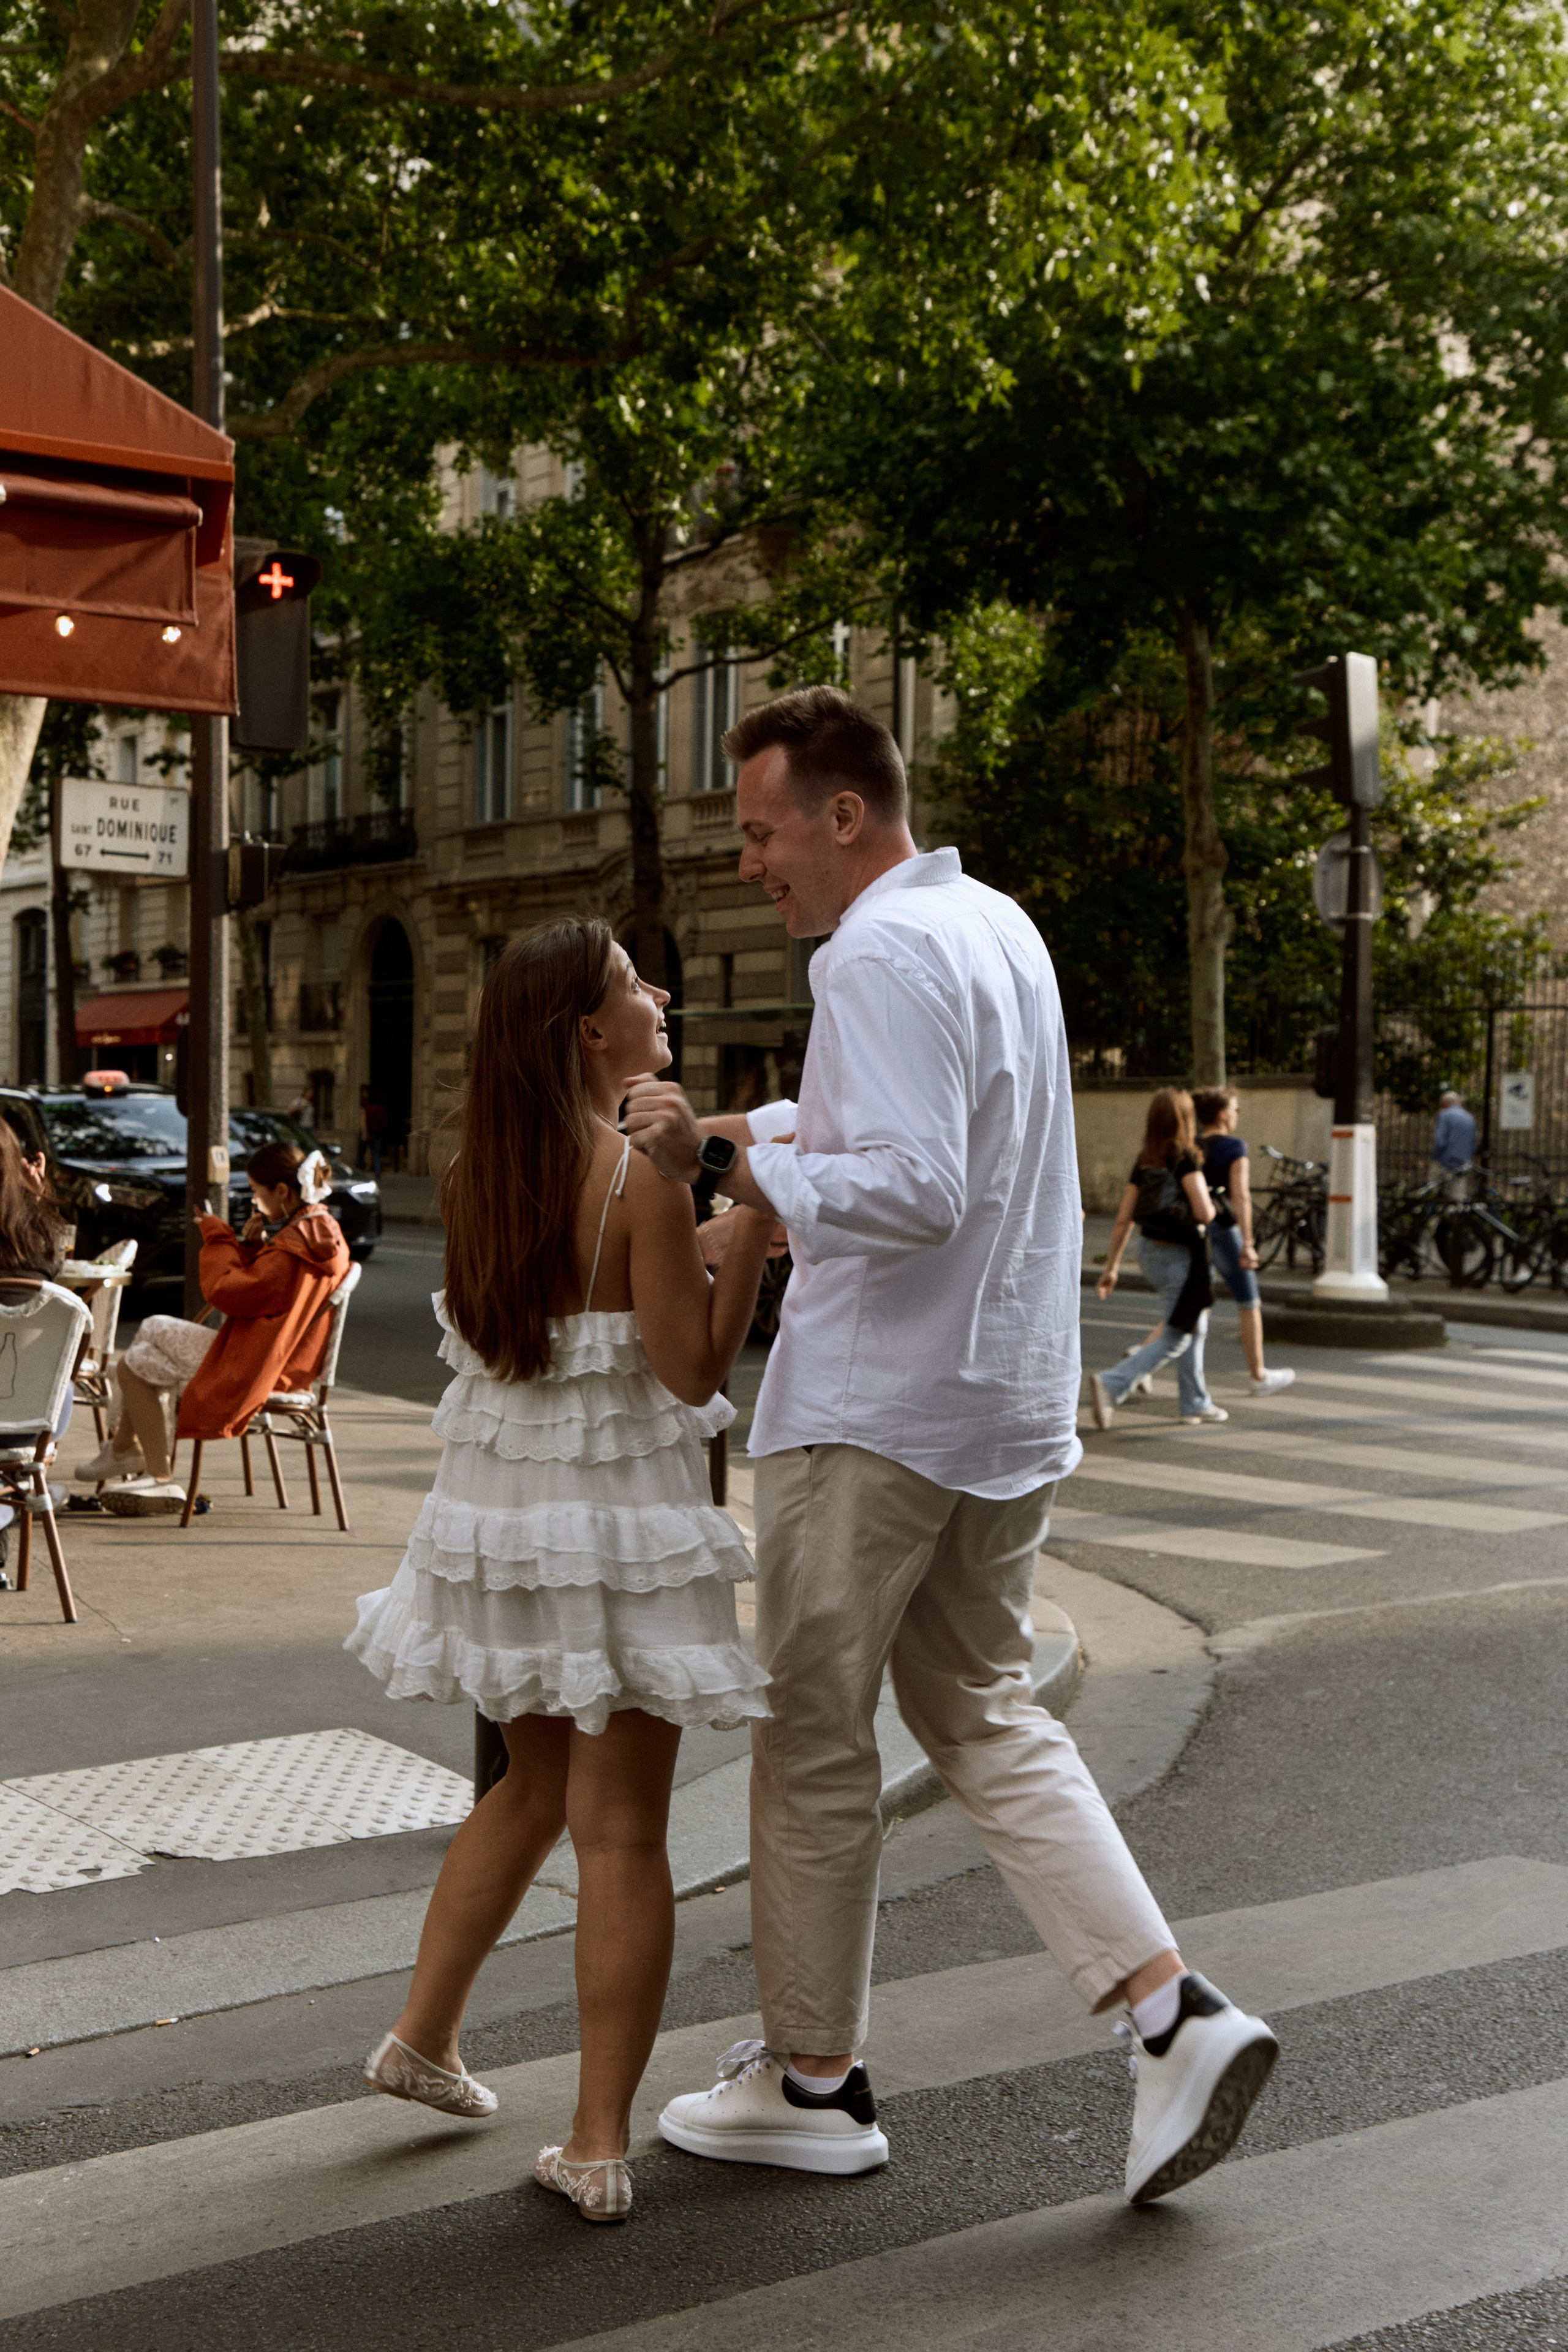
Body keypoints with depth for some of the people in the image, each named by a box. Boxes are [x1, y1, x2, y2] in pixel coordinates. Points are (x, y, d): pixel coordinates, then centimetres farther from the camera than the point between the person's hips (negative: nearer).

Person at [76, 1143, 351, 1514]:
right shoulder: (323, 1231, 4)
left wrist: (219, 1239, -10)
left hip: (254, 1365, -11)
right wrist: (250, 1246, -4)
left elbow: (224, 1291, -24)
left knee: (134, 1366, -1)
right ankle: (123, 1448, 29)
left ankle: (160, 1479, 2)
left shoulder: (292, 1250, -28)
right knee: (152, 1328, 22)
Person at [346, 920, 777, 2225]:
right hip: (620, 1519, -7)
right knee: (622, 1831, 3)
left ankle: (425, 2036, 32)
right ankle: (600, 2146, 9)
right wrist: (754, 1232, -11)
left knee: (537, 1787, 26)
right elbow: (692, 1372, -16)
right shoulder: (643, 1177, -18)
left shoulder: (475, 1175, 3)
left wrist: (703, 1238, 15)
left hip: (500, 1508, 7)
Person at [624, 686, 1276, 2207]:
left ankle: (813, 2081, 20)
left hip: (871, 1412, -9)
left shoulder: (882, 954, -17)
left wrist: (733, 1165, -19)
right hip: (1009, 1400, 9)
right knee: (986, 1720, 17)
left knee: (813, 1740, 7)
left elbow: (915, 1189, -27)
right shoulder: (997, 925, 13)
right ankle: (1176, 2014, 7)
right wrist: (731, 1135, 13)